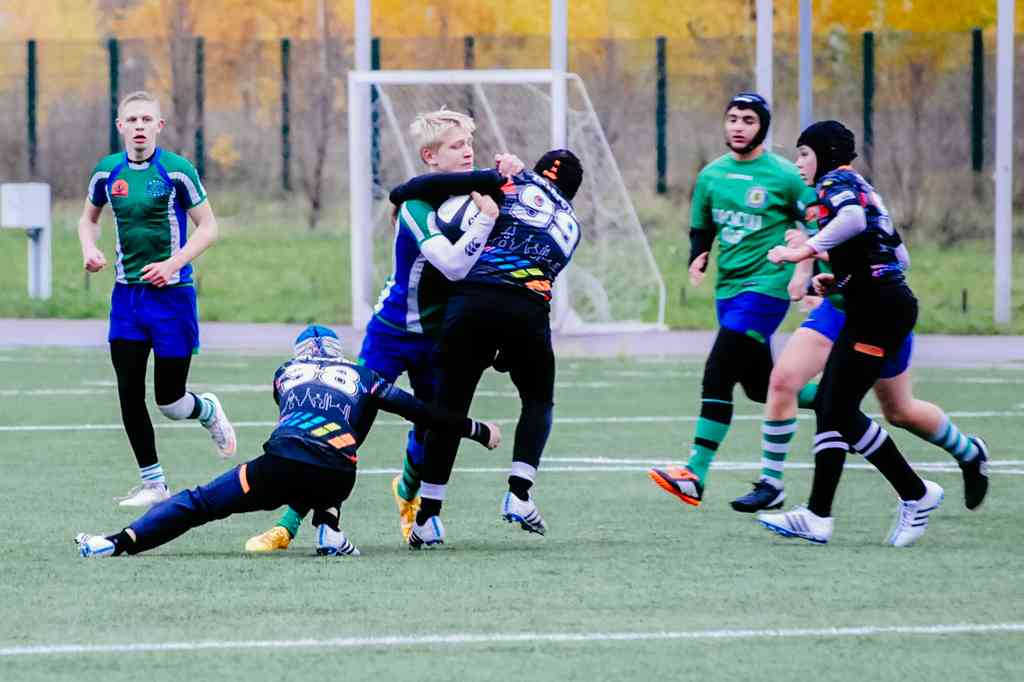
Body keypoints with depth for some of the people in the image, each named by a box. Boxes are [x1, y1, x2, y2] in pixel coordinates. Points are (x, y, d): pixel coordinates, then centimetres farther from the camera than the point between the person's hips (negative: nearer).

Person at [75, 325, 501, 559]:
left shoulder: (287, 373, 29)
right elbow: (419, 412, 23)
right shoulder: (362, 379, 26)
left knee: (197, 504, 7)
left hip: (281, 466, -1)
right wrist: (477, 431, 34)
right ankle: (329, 528, 9)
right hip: (336, 478, 1)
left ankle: (121, 542, -9)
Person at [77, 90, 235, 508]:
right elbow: (88, 217, 19)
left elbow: (208, 227, -6)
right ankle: (153, 483, 12)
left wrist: (173, 264, -18)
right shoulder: (108, 171, 3)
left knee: (169, 402, -2)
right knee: (129, 394, -1)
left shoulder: (176, 170, -10)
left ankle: (208, 411, 34)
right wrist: (89, 249, -2)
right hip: (126, 294, 4)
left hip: (171, 293, -4)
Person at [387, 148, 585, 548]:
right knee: (538, 401, 25)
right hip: (529, 310, 1)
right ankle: (519, 494, 6)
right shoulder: (570, 227, 29)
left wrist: (400, 196, 22)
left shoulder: (512, 185, 18)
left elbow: (440, 185, 6)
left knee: (450, 405, 9)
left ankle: (427, 517, 8)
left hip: (472, 300, -1)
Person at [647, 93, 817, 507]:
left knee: (717, 376, -17)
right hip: (728, 288, 7)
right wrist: (698, 259, 1)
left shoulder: (784, 176, -6)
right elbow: (701, 228, 21)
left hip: (766, 286, -7)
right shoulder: (712, 175, 10)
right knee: (759, 386, 9)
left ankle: (695, 476, -18)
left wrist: (805, 271, -14)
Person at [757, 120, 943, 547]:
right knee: (829, 406, 6)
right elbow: (899, 256, 24)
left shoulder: (836, 181, -5)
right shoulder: (858, 188, 23)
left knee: (839, 410, -9)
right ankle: (818, 516, 2)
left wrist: (804, 251, -25)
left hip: (879, 307, -10)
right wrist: (839, 279, 21)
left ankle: (916, 494, -1)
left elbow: (853, 219, -29)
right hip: (877, 307, 10)